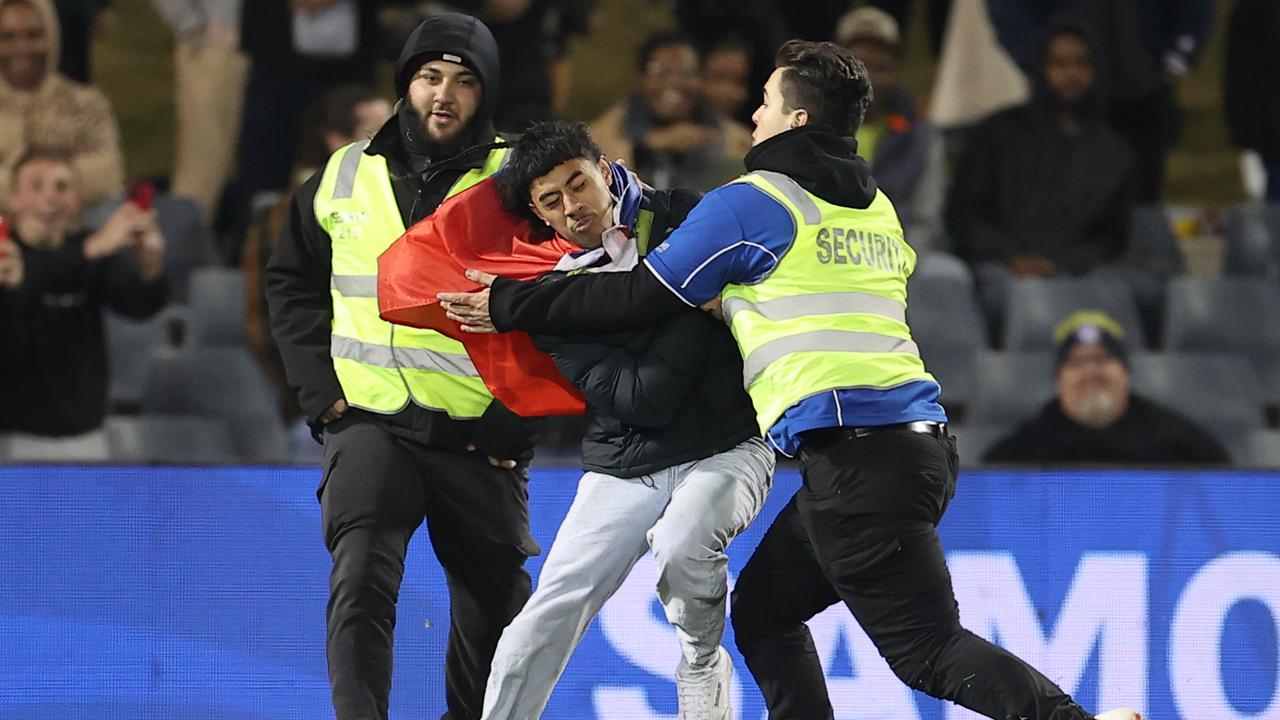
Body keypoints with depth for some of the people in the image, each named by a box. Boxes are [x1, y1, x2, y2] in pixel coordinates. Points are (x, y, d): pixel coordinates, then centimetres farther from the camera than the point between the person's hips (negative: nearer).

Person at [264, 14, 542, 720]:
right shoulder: (344, 178, 6)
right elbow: (292, 283, 18)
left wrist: (515, 421, -10)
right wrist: (320, 389, 5)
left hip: (480, 441, 0)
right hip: (371, 423, 0)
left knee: (495, 609, 8)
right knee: (361, 581, -20)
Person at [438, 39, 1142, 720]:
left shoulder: (752, 203, -2)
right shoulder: (876, 209, 20)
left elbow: (638, 297, 4)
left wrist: (514, 305, 13)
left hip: (854, 453, -8)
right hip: (918, 434, 8)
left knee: (926, 647, -12)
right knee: (762, 608, 19)